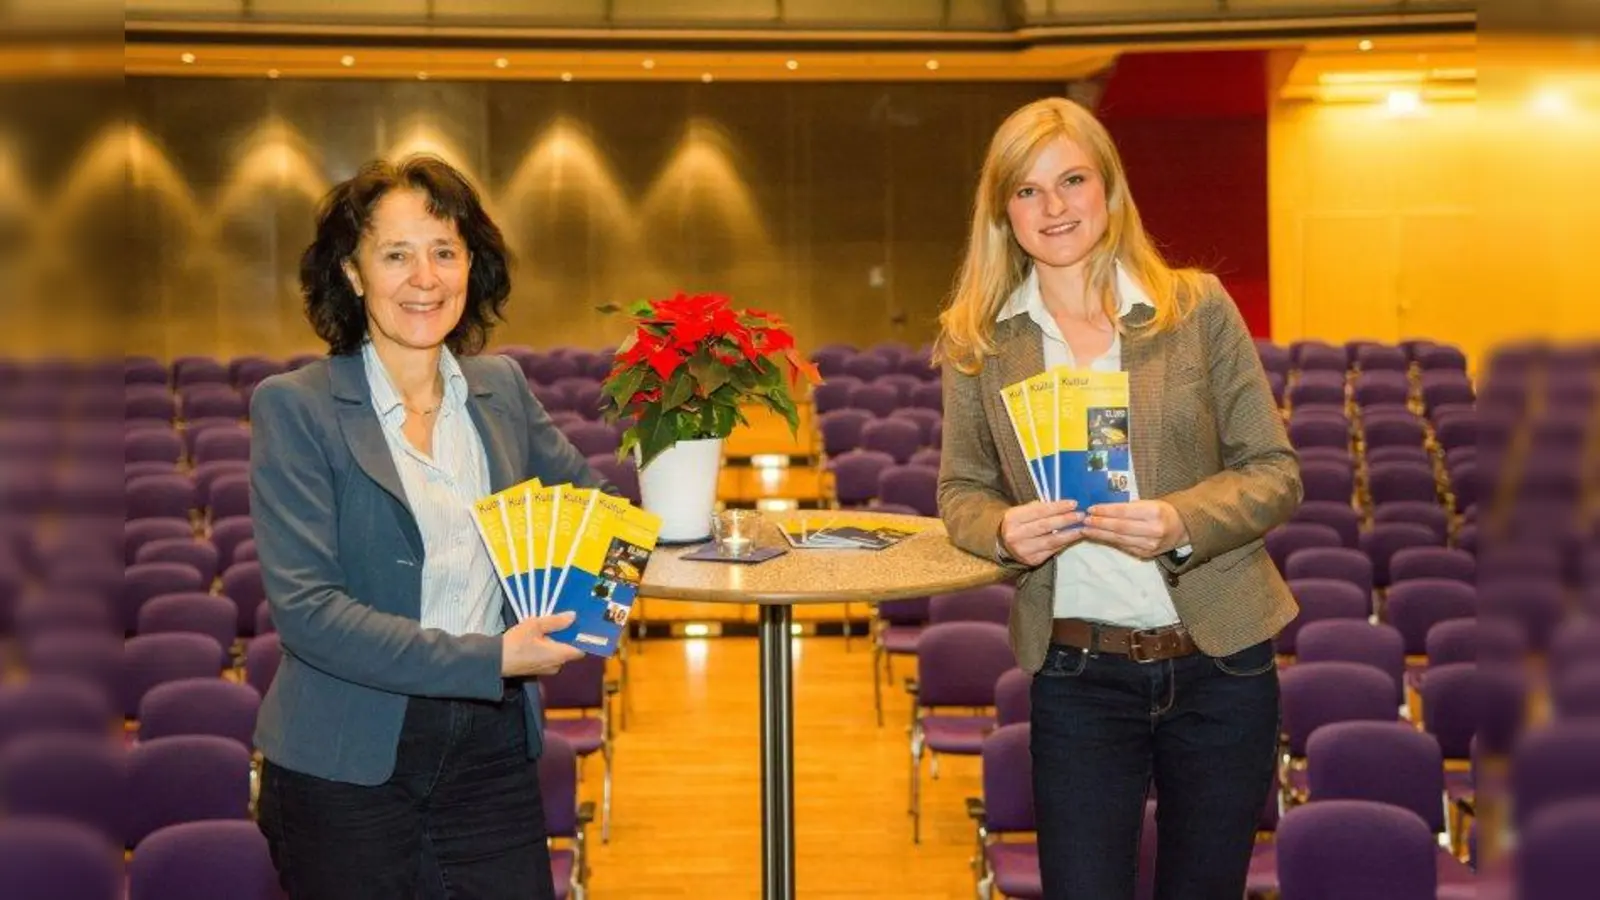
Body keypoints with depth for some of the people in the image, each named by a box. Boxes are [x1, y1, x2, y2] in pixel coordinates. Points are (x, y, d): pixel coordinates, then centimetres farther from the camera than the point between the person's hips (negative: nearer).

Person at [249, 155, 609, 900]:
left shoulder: (502, 388, 6)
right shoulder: (294, 406, -8)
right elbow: (305, 607, -15)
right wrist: (488, 658, -22)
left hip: (493, 752, 4)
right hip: (346, 770, -4)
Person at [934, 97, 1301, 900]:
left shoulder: (1198, 307, -3)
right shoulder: (974, 340, 0)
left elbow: (1274, 472, -2)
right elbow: (961, 488, 7)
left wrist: (1182, 523, -21)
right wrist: (1003, 530, -16)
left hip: (1219, 660, 0)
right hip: (1076, 674, 0)